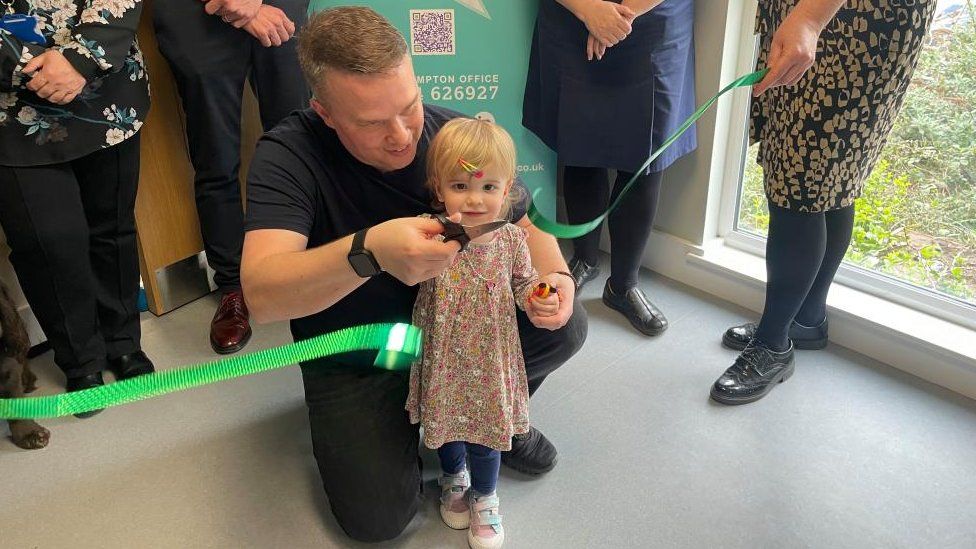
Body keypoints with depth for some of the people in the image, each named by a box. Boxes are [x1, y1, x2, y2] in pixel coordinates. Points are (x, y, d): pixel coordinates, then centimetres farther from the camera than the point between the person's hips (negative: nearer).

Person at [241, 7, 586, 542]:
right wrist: (369, 252, -55)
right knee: (378, 516, -14)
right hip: (353, 356, -2)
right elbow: (261, 294, -37)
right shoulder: (287, 155, -24)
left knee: (564, 326, -16)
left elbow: (523, 229, -2)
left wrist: (554, 276, -26)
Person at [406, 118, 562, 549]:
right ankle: (454, 478, 54)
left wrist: (538, 300, -19)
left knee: (486, 431, 15)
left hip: (490, 356, 0)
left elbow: (523, 283, 3)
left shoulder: (510, 238, -12)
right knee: (443, 423, 21)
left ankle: (484, 499, 43)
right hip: (442, 354, 0)